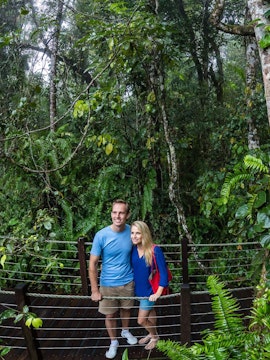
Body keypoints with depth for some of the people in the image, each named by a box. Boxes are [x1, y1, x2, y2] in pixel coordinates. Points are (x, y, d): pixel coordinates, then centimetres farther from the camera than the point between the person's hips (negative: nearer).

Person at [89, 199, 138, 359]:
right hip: (108, 284, -2)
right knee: (110, 315, 14)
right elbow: (93, 264, -14)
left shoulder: (131, 231, -13)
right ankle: (114, 342, 40)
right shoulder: (101, 235, -22)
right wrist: (95, 290, -12)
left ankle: (126, 331, 52)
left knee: (126, 309, 24)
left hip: (128, 281, 2)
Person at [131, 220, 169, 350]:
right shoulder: (133, 249, -11)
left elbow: (163, 273, -20)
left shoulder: (155, 250, -26)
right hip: (139, 289, 5)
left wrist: (158, 293, -19)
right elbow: (131, 267, 4)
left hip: (150, 290, -5)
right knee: (150, 312, 27)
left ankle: (154, 336, 35)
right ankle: (152, 333, 51)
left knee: (141, 320, 6)